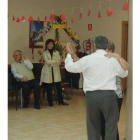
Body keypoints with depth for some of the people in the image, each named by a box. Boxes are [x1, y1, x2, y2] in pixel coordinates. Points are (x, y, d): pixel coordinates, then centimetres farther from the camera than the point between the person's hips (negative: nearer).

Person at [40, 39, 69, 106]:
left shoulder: (57, 52, 10)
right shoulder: (45, 53, 3)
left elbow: (59, 62, -1)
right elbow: (47, 61, -12)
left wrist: (51, 62, -14)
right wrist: (56, 61, -11)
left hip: (56, 72, 2)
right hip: (48, 72, -2)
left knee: (58, 87, -1)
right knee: (49, 88, 1)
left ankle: (61, 101, 9)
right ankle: (50, 102, 12)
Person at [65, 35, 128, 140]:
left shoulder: (87, 59, -2)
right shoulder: (113, 60, 0)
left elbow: (69, 67, 10)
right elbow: (124, 73, 16)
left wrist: (69, 54, 26)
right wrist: (120, 61, 33)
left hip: (91, 96, 1)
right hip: (108, 95, -1)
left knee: (93, 125, 13)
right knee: (111, 125, 4)